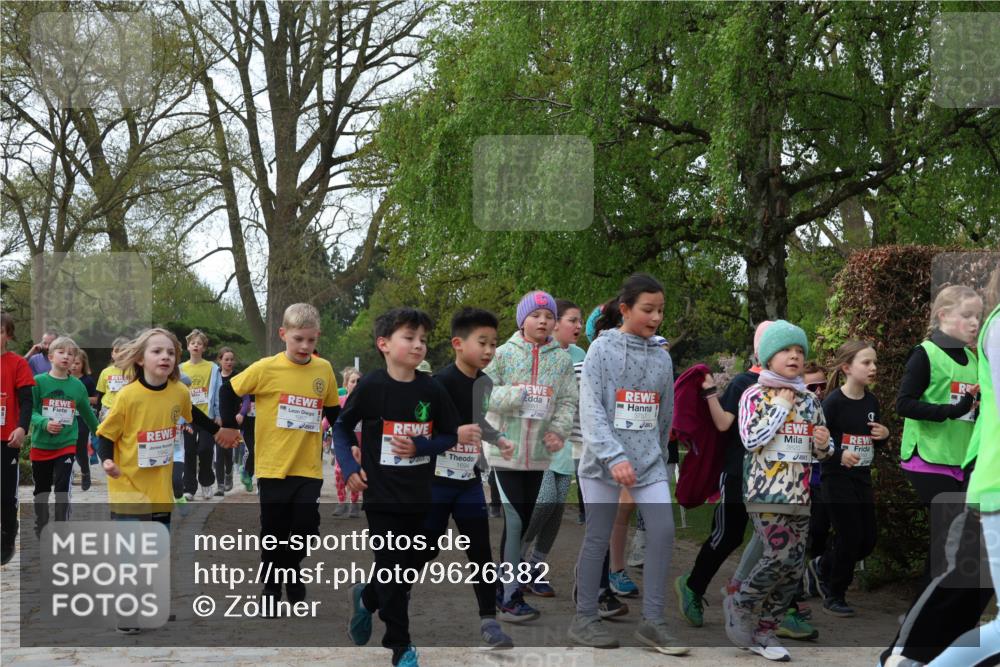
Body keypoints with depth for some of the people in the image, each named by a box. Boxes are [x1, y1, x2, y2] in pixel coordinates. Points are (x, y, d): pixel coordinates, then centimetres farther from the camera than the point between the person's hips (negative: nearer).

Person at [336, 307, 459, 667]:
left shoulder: (432, 390, -3)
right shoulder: (371, 387, -10)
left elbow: (450, 436, 4)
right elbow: (341, 427, 2)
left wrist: (419, 446, -14)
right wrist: (349, 466, -10)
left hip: (419, 495, 3)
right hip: (382, 494, -3)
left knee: (413, 564, 12)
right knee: (391, 567, 0)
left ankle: (366, 597, 41)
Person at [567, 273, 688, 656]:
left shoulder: (662, 357, 7)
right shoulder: (602, 350, -7)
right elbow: (591, 411, -15)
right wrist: (615, 457, -25)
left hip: (650, 461, 4)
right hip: (603, 461, -4)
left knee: (663, 533, -5)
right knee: (598, 539, 3)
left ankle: (652, 621, 5)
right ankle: (584, 620, 16)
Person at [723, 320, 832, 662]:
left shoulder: (811, 400, 13)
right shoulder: (755, 395, -1)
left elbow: (820, 453, 21)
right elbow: (751, 439, -15)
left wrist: (824, 444, -3)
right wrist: (781, 407, -10)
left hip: (800, 493, 6)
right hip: (767, 490, -6)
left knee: (793, 567, 2)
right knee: (779, 556, -17)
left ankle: (764, 630, 14)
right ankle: (739, 605, 7)